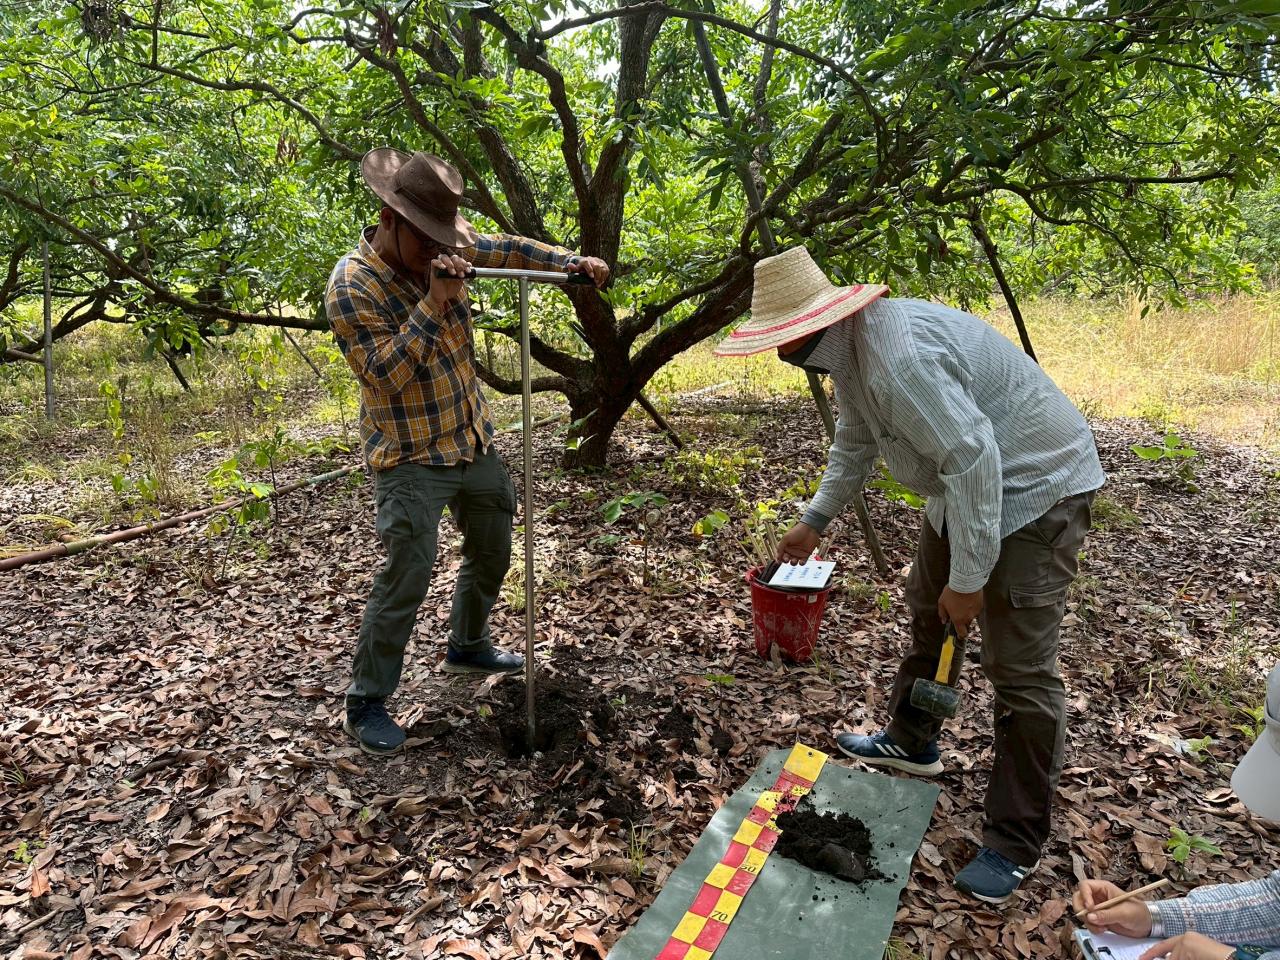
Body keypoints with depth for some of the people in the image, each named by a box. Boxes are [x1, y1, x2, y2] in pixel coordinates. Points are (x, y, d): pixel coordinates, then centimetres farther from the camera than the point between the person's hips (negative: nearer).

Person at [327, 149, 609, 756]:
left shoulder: (441, 250, 0)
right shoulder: (351, 287, -18)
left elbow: (506, 249, 14)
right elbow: (385, 376, -25)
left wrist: (572, 261, 1)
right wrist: (435, 302, -30)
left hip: (474, 443, 8)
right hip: (411, 459, -7)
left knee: (492, 554, 19)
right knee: (406, 579, -10)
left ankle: (466, 647, 42)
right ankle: (366, 702, 9)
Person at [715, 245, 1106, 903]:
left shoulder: (896, 357, -31)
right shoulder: (848, 351, 2)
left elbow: (972, 456, -32)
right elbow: (855, 443, 18)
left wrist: (968, 578, -25)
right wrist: (814, 521, 22)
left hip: (1034, 486, -10)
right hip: (967, 481, 11)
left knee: (1020, 668, -6)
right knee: (928, 611, 20)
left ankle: (1015, 844, 7)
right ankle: (912, 742, 41)